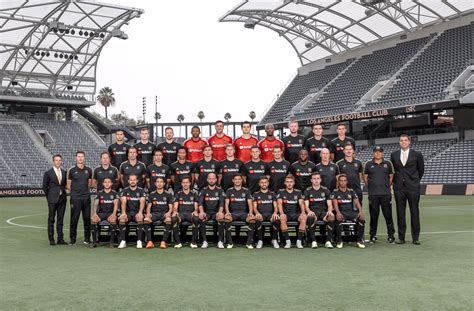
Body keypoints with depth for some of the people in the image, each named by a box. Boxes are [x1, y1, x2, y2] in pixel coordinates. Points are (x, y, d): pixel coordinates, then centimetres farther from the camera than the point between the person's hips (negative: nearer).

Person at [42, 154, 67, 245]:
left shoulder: (64, 172, 8)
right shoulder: (48, 173, -4)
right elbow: (44, 186, 1)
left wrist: (63, 192, 8)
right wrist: (49, 196, 1)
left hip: (62, 199, 4)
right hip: (52, 200, -4)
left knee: (60, 220, 8)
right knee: (51, 220, 2)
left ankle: (60, 239, 13)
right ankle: (51, 239, 7)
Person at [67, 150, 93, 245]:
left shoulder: (88, 170, 8)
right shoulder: (72, 170, 1)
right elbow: (68, 184, 6)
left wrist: (86, 190, 9)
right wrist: (74, 192, 5)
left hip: (86, 197, 2)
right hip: (75, 198, -2)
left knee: (87, 218, 4)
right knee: (74, 218, -1)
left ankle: (87, 239, 14)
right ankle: (72, 239, 8)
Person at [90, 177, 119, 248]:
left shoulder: (114, 193, 7)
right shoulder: (99, 193, 12)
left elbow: (116, 204, -8)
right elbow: (95, 204, -1)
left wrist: (114, 214, -27)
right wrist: (94, 213, -21)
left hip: (111, 213, -2)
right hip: (101, 213, 2)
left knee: (113, 220, -36)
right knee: (93, 219, -30)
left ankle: (111, 241, -27)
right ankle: (94, 241, -19)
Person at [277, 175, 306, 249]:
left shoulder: (298, 192, 11)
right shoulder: (281, 192, 8)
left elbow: (301, 203, -2)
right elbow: (279, 203, -6)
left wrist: (303, 212, -23)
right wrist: (282, 213, -26)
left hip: (296, 214, 1)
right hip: (286, 214, -1)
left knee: (304, 217, -31)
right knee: (282, 218, -36)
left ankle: (299, 241, -23)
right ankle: (287, 241, -28)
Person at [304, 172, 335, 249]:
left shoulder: (326, 190, 12)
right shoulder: (307, 191, 8)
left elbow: (329, 205, 8)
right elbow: (306, 206, 0)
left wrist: (330, 211, -16)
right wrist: (309, 211, -23)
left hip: (323, 212, 1)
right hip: (313, 212, -1)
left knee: (332, 217, -33)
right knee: (310, 218, -38)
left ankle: (328, 241, -24)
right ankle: (313, 241, -28)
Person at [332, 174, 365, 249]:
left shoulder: (351, 191, 15)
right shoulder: (335, 192, 7)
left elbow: (357, 202, 2)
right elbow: (335, 203, -9)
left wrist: (360, 211, -19)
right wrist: (338, 212, -30)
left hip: (351, 211, 2)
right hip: (341, 212, -2)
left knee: (362, 218, -27)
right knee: (338, 219, -37)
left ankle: (360, 240, -13)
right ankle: (339, 240, -21)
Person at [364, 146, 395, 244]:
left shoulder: (388, 163, 8)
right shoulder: (368, 164, 7)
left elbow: (391, 176, 15)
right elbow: (365, 177, 15)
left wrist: (387, 187, 8)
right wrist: (370, 187, 8)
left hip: (386, 194, 0)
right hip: (373, 194, 0)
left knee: (388, 214, 0)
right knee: (373, 215, 3)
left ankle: (390, 235, 7)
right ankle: (373, 236, 12)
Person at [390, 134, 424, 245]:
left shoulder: (417, 155, 0)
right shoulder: (394, 155, 7)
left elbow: (421, 170, 11)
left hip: (413, 187, -2)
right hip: (399, 187, 2)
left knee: (415, 213, 1)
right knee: (400, 213, 4)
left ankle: (415, 238, 9)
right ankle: (401, 237, 11)